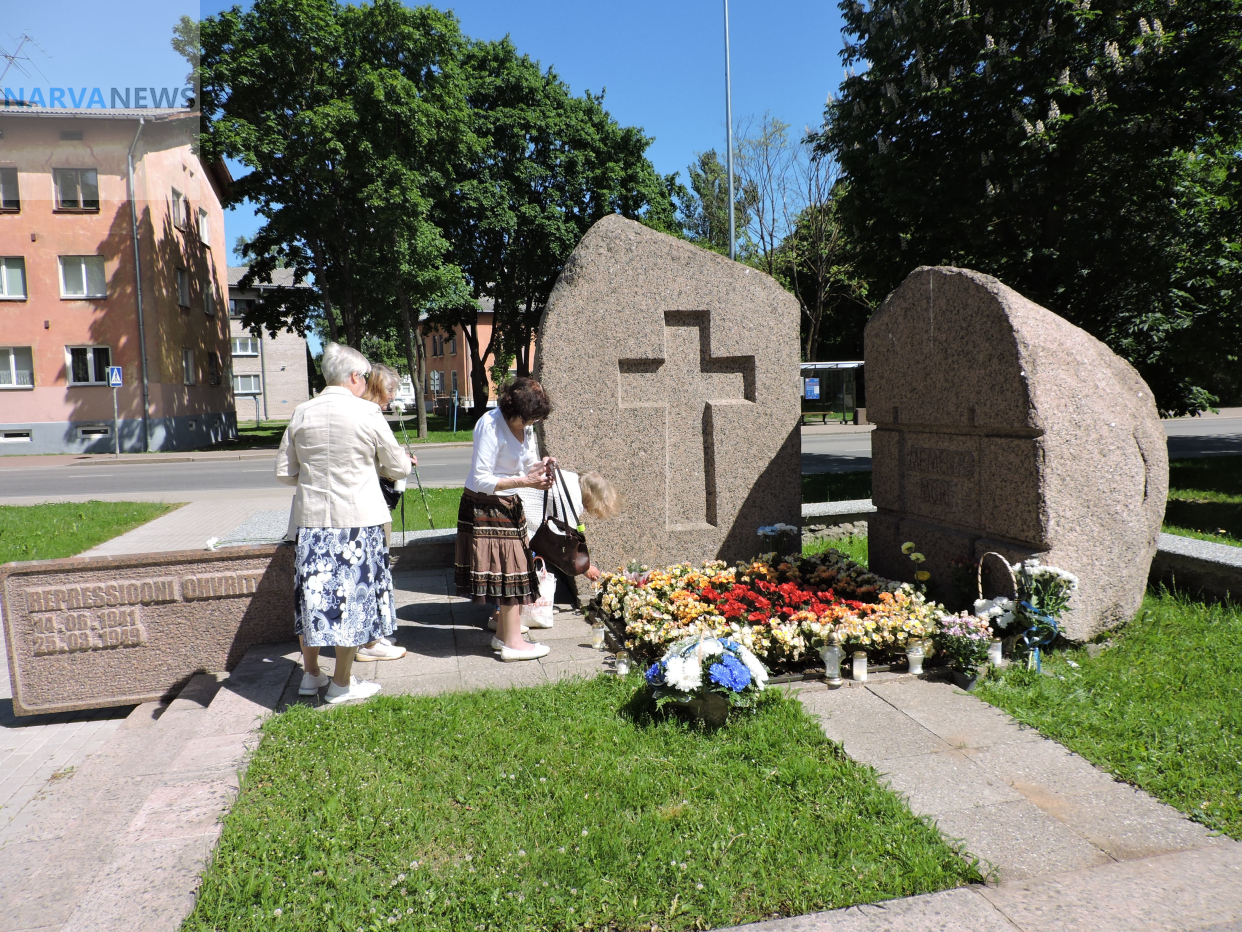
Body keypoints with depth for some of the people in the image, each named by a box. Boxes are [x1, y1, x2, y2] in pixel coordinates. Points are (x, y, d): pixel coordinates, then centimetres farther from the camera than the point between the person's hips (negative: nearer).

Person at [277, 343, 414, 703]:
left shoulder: (301, 413, 2)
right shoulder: (367, 413, -8)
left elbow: (284, 473, 7)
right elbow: (399, 468, 0)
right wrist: (369, 466, 21)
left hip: (310, 519, 4)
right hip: (356, 519, -4)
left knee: (312, 593, 15)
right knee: (353, 595, 6)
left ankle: (311, 674, 28)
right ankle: (341, 683, 15)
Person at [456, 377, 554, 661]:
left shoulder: (525, 425, 4)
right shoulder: (490, 425, -22)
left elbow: (524, 465, 13)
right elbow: (482, 480, -23)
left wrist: (538, 470, -10)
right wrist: (524, 481, -26)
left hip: (509, 505, 8)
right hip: (485, 507, -8)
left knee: (512, 570, 10)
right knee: (508, 571, -6)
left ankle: (504, 635, 21)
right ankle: (512, 643, 2)